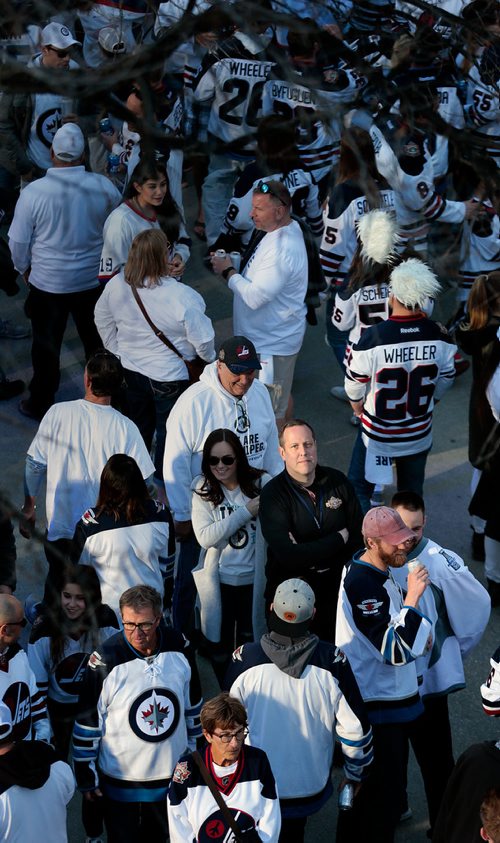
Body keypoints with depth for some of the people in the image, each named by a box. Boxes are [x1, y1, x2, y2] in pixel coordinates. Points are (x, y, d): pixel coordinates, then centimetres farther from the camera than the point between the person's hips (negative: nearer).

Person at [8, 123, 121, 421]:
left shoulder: (34, 192, -20)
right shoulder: (104, 186, -15)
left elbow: (18, 242, -9)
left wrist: (24, 268, 11)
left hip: (48, 284, -2)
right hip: (94, 280, 2)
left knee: (47, 346, 15)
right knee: (97, 341, 20)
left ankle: (41, 405, 31)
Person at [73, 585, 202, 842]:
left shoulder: (179, 648, -10)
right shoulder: (105, 661, -21)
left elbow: (192, 703, 6)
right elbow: (87, 722, -11)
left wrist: (194, 748, 15)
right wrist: (86, 777, -4)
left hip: (174, 774, 3)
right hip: (120, 781, -3)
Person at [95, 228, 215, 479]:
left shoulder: (116, 285, -16)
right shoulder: (183, 297, -32)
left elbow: (102, 319, 2)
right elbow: (203, 340, -22)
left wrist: (117, 351, 17)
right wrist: (210, 358, 1)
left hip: (130, 370, 5)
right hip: (169, 376, -5)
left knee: (139, 424, 29)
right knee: (168, 430, 19)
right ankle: (163, 479, 38)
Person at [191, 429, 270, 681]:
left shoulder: (261, 483, -9)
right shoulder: (203, 488, -7)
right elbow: (205, 537, -17)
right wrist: (246, 512, -19)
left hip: (254, 578, 0)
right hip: (219, 581, 0)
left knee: (249, 642, 14)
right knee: (220, 643, 14)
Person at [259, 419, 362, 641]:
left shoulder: (337, 481, -2)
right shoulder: (272, 495, -15)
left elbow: (358, 536, -2)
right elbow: (288, 556, -22)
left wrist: (309, 554, -14)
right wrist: (339, 539, -12)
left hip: (335, 586, 3)